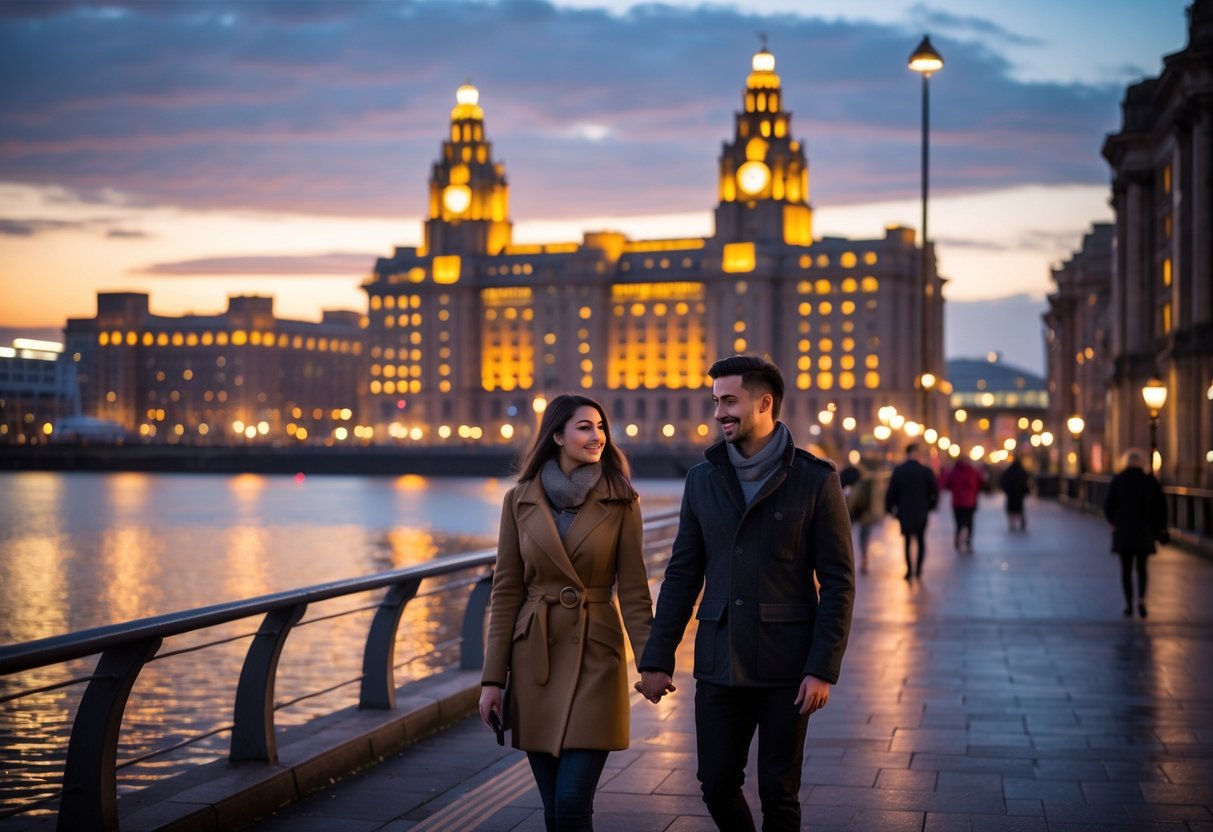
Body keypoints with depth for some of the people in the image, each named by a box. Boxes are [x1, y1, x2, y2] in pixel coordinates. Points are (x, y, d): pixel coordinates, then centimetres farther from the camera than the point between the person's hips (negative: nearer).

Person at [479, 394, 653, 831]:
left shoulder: (621, 503, -1)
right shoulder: (520, 500, 2)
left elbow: (633, 592, -1)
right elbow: (505, 592, 3)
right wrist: (493, 678, 0)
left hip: (595, 659, -2)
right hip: (535, 660, 2)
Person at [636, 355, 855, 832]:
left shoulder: (815, 480, -5)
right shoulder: (703, 478, 6)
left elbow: (838, 582, -6)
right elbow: (683, 574, 9)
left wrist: (824, 668, -12)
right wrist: (657, 656, 4)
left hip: (785, 667, -3)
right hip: (719, 663, 4)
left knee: (778, 794, 4)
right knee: (717, 786, 7)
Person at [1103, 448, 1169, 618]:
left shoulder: (1117, 480, -4)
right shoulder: (1150, 480, -2)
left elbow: (1108, 506, -3)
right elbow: (1161, 506, -1)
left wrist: (1114, 522, 14)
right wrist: (1159, 529, 9)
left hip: (1123, 532, -1)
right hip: (1144, 532, 1)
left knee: (1126, 568, 8)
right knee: (1142, 567, 12)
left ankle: (1129, 604, 6)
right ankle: (1141, 599, -7)